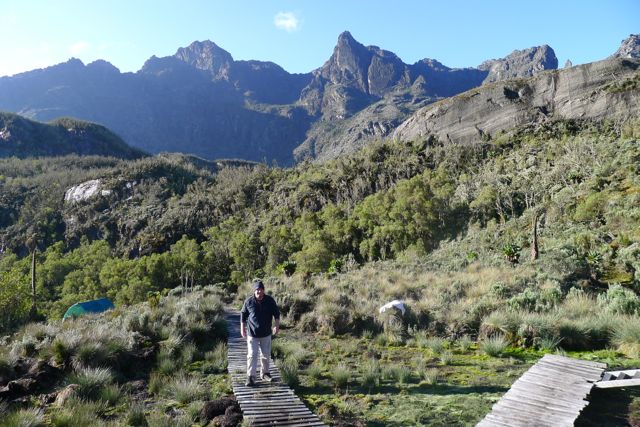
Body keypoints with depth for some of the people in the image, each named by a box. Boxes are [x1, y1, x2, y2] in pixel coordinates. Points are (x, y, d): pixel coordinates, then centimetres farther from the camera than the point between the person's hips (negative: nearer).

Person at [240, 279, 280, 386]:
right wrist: (242, 329, 1)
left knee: (266, 354, 14)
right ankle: (250, 377, 0)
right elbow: (243, 315, 2)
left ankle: (265, 373, 32)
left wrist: (277, 325, -5)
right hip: (252, 334, -2)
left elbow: (276, 313, 5)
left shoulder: (270, 301, -6)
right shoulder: (249, 301, -9)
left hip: (266, 333, 3)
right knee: (252, 355, -7)